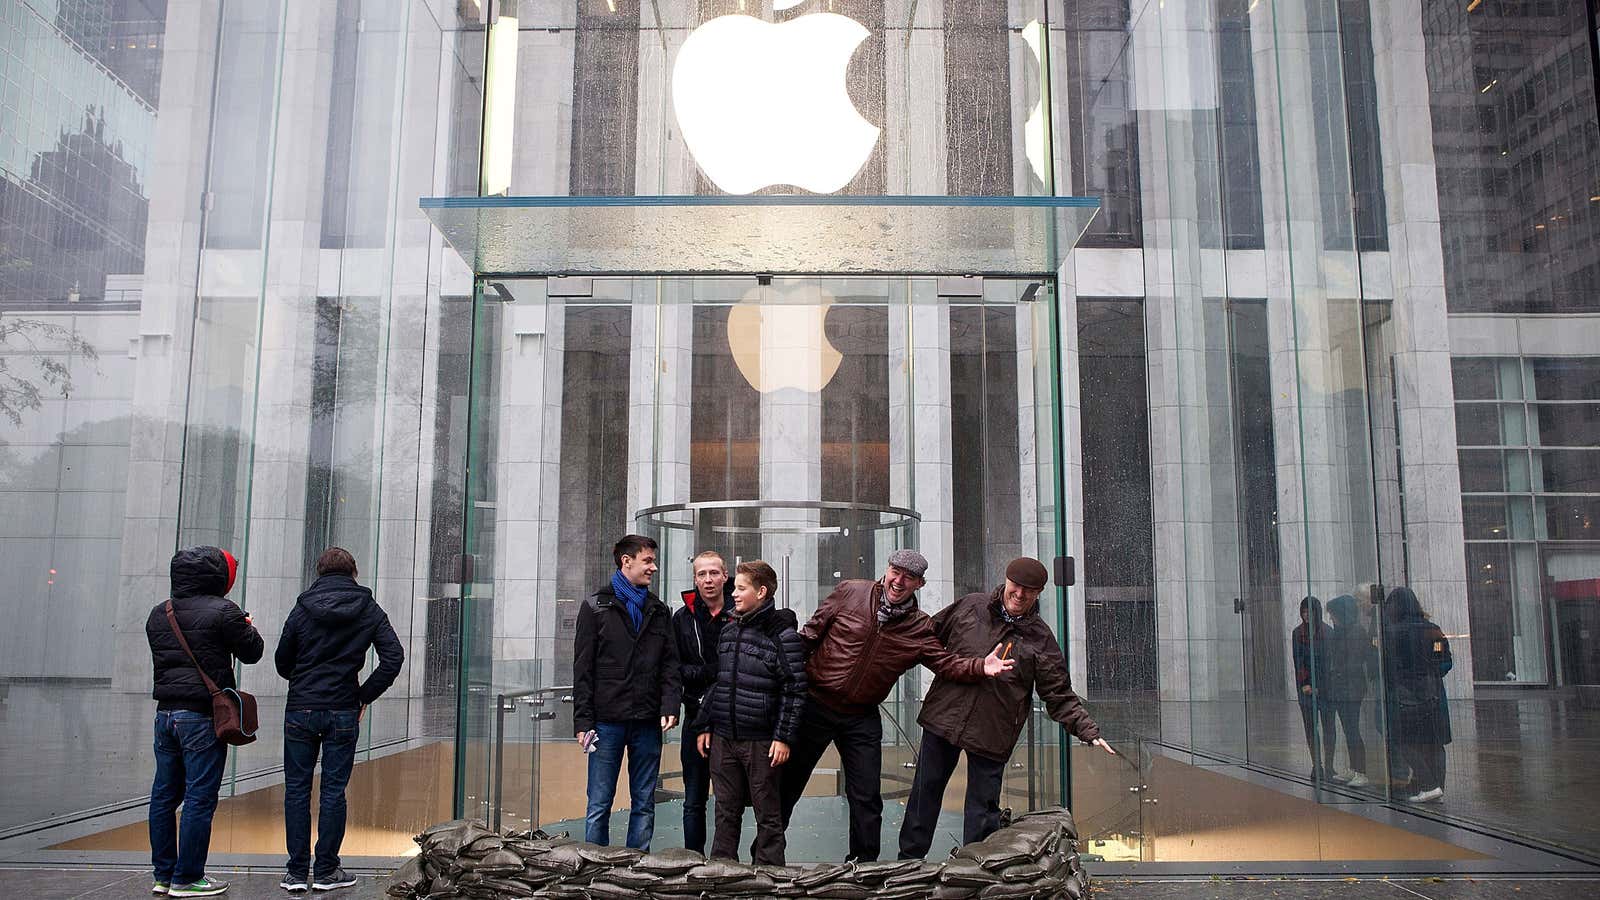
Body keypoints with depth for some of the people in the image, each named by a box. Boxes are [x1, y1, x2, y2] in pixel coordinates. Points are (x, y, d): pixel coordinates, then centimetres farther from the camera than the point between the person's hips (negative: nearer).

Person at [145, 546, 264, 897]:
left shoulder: (158, 614, 11)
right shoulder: (222, 611, -11)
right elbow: (251, 652, -4)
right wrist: (247, 628, 16)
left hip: (166, 712, 8)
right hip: (203, 715, -7)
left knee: (164, 795, 13)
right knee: (200, 798, -2)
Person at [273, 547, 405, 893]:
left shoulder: (302, 610, 2)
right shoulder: (369, 610, 1)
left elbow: (282, 662, 7)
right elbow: (393, 657, -7)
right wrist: (364, 695, 0)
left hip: (300, 711, 1)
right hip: (343, 713, 0)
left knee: (296, 790, 8)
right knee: (333, 791, 6)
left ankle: (296, 872, 11)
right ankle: (326, 871, 10)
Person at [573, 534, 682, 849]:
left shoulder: (659, 611, 13)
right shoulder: (596, 606, 2)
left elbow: (670, 664, 10)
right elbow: (582, 668, -2)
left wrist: (670, 705, -6)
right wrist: (583, 720, -8)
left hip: (648, 723, 4)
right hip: (607, 721, -4)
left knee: (644, 804, 9)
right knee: (599, 804, 1)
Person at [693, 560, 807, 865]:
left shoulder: (783, 635, -9)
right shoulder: (728, 632, 12)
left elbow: (794, 690, -10)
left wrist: (784, 737, -14)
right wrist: (704, 726, 14)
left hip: (761, 742, -6)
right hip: (723, 739, 6)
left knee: (768, 814, 5)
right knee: (726, 812, 14)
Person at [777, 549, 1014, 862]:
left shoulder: (920, 628, 0)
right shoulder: (849, 592, -6)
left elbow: (946, 662, -7)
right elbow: (811, 634, 0)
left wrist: (980, 667, -25)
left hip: (862, 719, 2)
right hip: (815, 705, -2)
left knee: (867, 798, 7)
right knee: (788, 781, 9)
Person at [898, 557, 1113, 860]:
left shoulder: (1041, 639, -3)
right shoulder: (970, 606, 1)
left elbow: (1060, 697, -1)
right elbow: (930, 634, 17)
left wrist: (1089, 732, -12)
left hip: (993, 733, -2)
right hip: (943, 718, 2)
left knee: (983, 806, 4)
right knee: (926, 790, 11)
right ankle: (909, 860, 27)